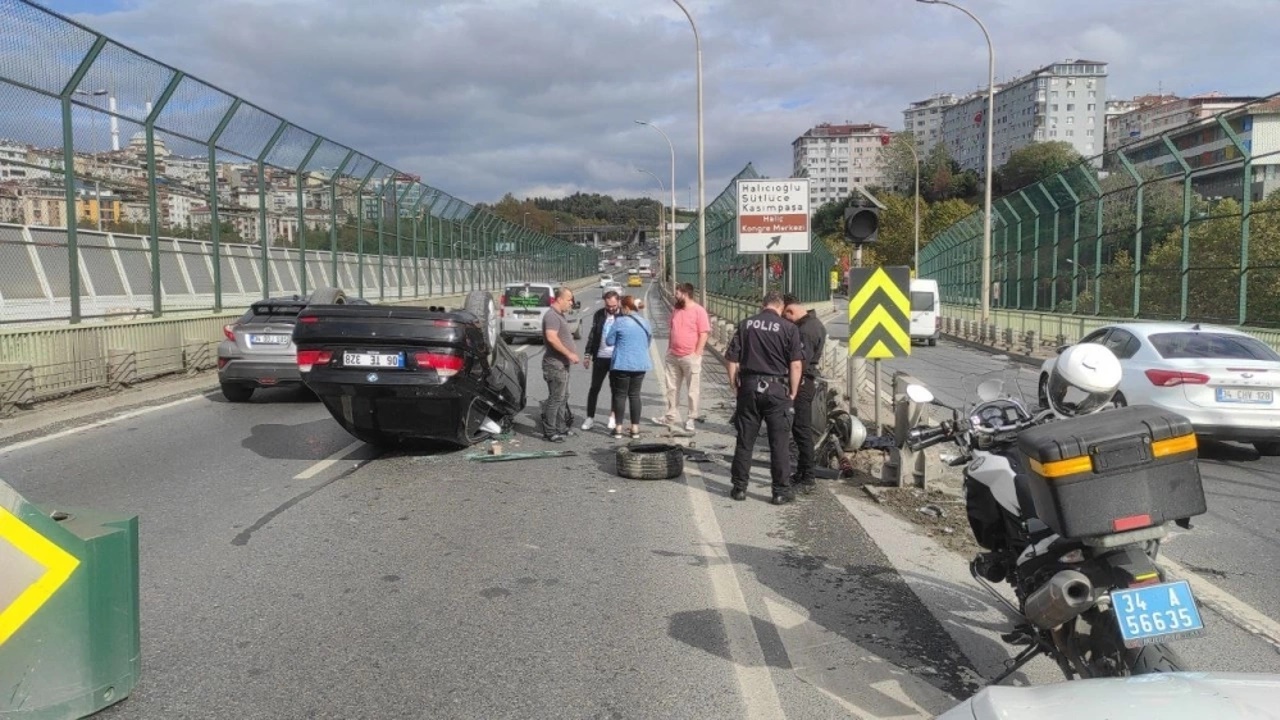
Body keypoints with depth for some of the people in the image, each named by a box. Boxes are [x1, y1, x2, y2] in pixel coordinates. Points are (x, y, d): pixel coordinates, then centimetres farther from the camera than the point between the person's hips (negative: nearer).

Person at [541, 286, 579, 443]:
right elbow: (551, 337, -30)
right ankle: (549, 431, -3)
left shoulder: (560, 315, 17)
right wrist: (569, 354, -26)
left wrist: (572, 353, 18)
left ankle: (560, 427, 27)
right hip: (555, 364, -11)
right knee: (556, 398, -8)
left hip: (562, 363, 11)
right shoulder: (552, 315, -17)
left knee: (563, 397, 17)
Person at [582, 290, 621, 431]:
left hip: (617, 358, -2)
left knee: (615, 388, 9)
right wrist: (587, 354, 7)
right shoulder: (599, 314, 4)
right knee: (594, 388, 5)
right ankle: (590, 417, 13)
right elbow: (592, 335, 10)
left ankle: (613, 417, 22)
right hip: (600, 357, 3)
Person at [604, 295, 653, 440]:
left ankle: (618, 428, 6)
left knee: (620, 395, 5)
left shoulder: (620, 322, -11)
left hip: (622, 364, -4)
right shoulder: (645, 322, 6)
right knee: (635, 395, 12)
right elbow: (649, 341, 17)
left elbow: (609, 341, -5)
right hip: (640, 364, 5)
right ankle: (635, 428, 11)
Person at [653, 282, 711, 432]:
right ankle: (672, 416, 22)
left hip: (690, 357, -7)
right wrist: (669, 349, 13)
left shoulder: (699, 311, -9)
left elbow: (704, 334, -12)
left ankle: (691, 419, 9)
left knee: (693, 390, 1)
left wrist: (697, 354, -15)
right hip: (673, 356, 7)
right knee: (672, 388, 12)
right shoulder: (676, 310, 13)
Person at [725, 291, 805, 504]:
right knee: (779, 442, 5)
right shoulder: (788, 328, -4)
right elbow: (796, 364, -8)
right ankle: (781, 491, 9)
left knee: (745, 440, 10)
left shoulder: (745, 325, 4)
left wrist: (734, 385, 11)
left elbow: (732, 358, 3)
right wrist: (793, 392, 0)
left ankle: (739, 487, 16)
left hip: (749, 387, 2)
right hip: (776, 388, -2)